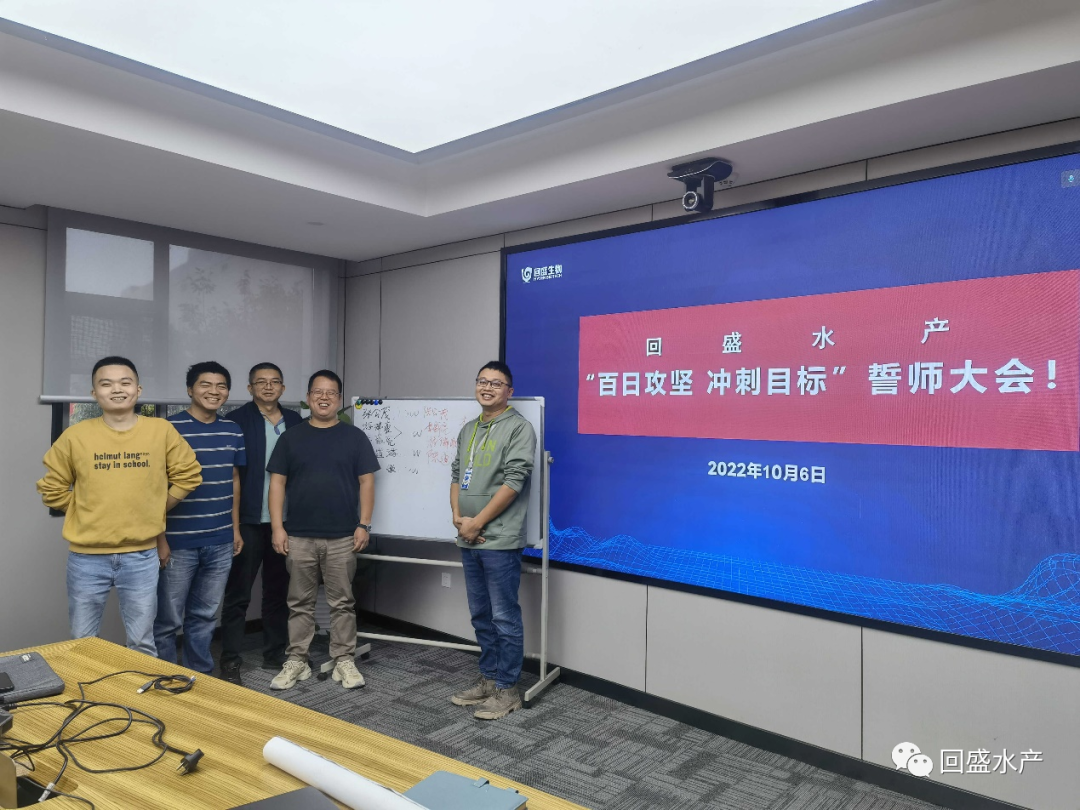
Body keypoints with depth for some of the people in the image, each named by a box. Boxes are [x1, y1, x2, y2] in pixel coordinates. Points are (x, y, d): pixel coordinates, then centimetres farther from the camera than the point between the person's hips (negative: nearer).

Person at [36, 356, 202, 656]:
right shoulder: (76, 435, -4)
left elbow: (188, 475, 5)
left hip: (141, 556, 0)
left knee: (142, 644, 13)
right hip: (86, 556, 1)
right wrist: (88, 515, 2)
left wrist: (154, 510, 2)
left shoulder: (161, 431, -4)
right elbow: (52, 488, 6)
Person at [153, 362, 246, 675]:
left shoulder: (233, 431, 7)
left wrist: (236, 528, 13)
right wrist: (160, 538, -10)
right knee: (168, 620, 7)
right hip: (179, 542, -4)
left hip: (220, 542, 5)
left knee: (205, 617, 15)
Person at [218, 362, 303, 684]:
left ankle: (275, 653, 25)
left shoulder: (295, 422, 7)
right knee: (238, 594, 4)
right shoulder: (237, 421, -5)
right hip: (249, 521, -4)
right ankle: (230, 661, 14)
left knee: (278, 591, 13)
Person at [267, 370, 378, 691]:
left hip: (342, 537, -1)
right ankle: (296, 661, 20)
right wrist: (277, 527, -3)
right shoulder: (291, 437, 6)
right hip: (298, 536, 1)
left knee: (342, 602, 6)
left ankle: (344, 661, 16)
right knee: (300, 603, 10)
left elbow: (366, 482, 2)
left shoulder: (354, 437, 3)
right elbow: (277, 482, 5)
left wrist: (364, 524, -5)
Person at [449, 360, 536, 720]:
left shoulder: (519, 428, -8)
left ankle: (507, 689, 12)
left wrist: (478, 522, -14)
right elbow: (456, 475, 16)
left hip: (500, 540, -7)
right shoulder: (468, 430, 15)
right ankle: (488, 679, 29)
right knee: (481, 616, 16)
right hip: (469, 540, 7)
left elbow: (513, 482, -15)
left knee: (504, 618, 0)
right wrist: (458, 517, 0)